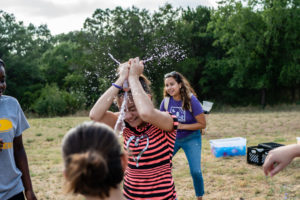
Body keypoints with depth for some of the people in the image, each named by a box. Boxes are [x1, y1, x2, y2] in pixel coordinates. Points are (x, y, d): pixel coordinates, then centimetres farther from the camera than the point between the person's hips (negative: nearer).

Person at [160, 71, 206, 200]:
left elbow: (202, 124, -16)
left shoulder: (191, 100, -20)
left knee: (195, 171, -9)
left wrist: (181, 126, -22)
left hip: (191, 139, -3)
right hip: (172, 138, 4)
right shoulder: (166, 101, -9)